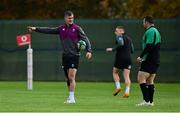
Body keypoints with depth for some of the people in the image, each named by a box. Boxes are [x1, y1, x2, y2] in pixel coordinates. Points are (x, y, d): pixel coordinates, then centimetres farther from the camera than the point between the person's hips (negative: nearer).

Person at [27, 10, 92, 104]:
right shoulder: (61, 29, 9)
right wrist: (36, 29, 6)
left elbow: (85, 39, -7)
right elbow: (49, 30, 11)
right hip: (65, 56, 5)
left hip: (74, 56, -5)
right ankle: (70, 97, 19)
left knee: (71, 77, -14)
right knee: (68, 78, 9)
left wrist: (89, 51, -19)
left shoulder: (77, 28, -3)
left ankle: (72, 98, -12)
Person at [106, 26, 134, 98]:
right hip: (128, 58, 5)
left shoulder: (119, 37, -2)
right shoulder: (128, 38, 18)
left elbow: (121, 44, -22)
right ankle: (127, 91, -10)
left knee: (115, 72, 15)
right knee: (126, 76, 1)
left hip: (120, 57, -5)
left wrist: (112, 49, -13)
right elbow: (132, 50, 17)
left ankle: (118, 86, 1)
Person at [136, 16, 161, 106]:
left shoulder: (150, 31, -13)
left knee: (141, 79, -11)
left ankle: (146, 100, -18)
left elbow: (149, 46, -22)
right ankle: (151, 101, 11)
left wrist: (141, 57, -15)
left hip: (149, 60, -10)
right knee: (150, 81, 13)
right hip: (156, 61, 10)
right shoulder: (156, 31, 20)